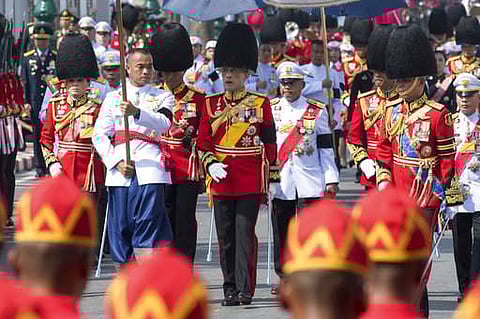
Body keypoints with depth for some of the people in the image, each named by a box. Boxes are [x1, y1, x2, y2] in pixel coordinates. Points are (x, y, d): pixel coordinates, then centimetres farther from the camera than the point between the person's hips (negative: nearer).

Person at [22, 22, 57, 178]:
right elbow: (25, 82, 8)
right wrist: (26, 101, 1)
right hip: (35, 103, 1)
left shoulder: (57, 57, 7)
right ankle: (40, 167, 10)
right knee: (38, 134, 3)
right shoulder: (27, 58, 9)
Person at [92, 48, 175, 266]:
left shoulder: (163, 97, 10)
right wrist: (116, 162, -6)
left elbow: (163, 123, -12)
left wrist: (136, 112, -30)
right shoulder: (113, 98, 15)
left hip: (150, 169, -2)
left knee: (148, 226, -12)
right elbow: (99, 135, 8)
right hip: (120, 172, 2)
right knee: (121, 226, 3)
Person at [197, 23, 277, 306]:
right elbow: (203, 142, 9)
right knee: (225, 237, 6)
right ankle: (230, 290, 12)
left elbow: (270, 144, 6)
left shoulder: (260, 104, 2)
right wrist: (211, 165, -9)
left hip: (250, 181, -3)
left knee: (245, 234, -6)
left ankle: (245, 289, -6)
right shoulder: (212, 104, 8)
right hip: (221, 181, 3)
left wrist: (269, 180, 4)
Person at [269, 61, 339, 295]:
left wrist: (331, 180, 3)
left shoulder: (317, 111, 6)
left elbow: (326, 148, 7)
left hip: (310, 183, -1)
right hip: (280, 183, 1)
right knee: (282, 231, 4)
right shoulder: (270, 110, 8)